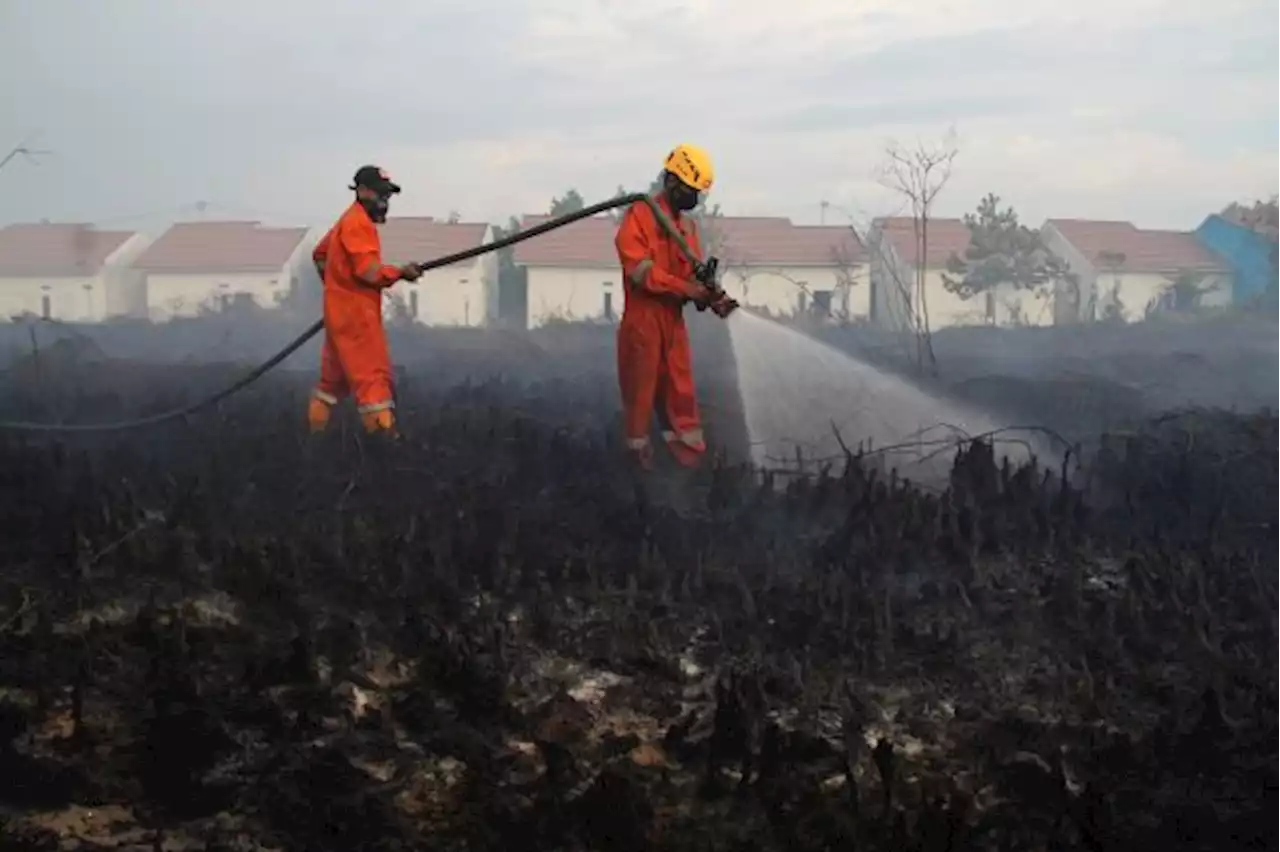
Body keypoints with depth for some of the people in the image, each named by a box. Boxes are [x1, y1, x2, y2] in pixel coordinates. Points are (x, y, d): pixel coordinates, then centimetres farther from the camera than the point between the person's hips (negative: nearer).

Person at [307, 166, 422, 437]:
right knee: (374, 375, -13)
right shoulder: (358, 223, -15)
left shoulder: (348, 221, 16)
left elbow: (320, 254, 28)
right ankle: (384, 435, -18)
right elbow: (369, 272, -24)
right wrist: (401, 272, -12)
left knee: (335, 377, 16)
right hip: (354, 313, -10)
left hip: (343, 311, 10)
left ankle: (315, 433, 23)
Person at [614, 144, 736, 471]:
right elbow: (639, 269, -22)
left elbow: (694, 271, 11)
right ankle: (639, 446, 17)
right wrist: (686, 289, -26)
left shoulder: (688, 224, 11)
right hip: (643, 315, -6)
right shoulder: (639, 215, -12)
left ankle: (688, 447, 16)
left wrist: (711, 296, -10)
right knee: (641, 383, 4)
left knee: (680, 384, 10)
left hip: (673, 315, 7)